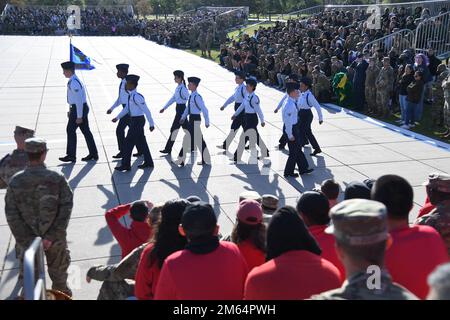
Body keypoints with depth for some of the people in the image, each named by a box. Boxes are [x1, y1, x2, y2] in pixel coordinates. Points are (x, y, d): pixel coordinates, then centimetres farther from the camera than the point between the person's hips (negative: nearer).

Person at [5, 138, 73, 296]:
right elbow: (66, 208, -19)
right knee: (58, 268, 25)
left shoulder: (15, 182, -13)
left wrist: (27, 240, -11)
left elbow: (11, 215, -13)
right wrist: (52, 236, -17)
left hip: (27, 239, 0)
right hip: (56, 237, 0)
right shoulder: (57, 178, -15)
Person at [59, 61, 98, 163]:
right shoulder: (72, 81, 11)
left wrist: (79, 116, -21)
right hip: (76, 108, 10)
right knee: (85, 130, 11)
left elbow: (79, 100, -23)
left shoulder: (74, 83, -21)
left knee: (71, 130, -1)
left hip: (79, 108, -10)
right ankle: (93, 154, 17)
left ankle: (71, 156, 7)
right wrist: (70, 110, 24)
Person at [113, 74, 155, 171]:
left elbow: (146, 110, -19)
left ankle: (125, 165, 8)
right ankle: (148, 162, 27)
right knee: (141, 142, 16)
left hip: (138, 121, -9)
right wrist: (117, 117, 16)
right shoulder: (130, 96, 7)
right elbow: (127, 108, 19)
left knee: (129, 142, -2)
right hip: (134, 120, 9)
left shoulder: (137, 97, -21)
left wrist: (151, 124, -16)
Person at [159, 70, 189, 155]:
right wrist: (164, 108, 18)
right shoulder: (178, 88, 10)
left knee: (174, 129, -4)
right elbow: (173, 98, 18)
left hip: (182, 109, -9)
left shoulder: (183, 89, -17)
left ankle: (168, 149, 4)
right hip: (179, 108, 9)